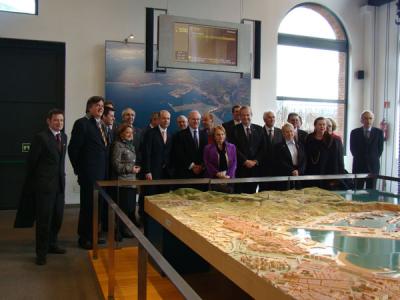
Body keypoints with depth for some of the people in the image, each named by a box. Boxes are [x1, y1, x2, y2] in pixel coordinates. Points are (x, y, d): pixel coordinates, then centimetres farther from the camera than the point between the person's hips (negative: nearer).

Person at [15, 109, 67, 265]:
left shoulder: (63, 136, 11)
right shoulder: (41, 137, -11)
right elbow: (31, 161, -6)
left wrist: (62, 175, 14)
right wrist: (32, 182, 1)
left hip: (59, 183, 7)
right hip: (44, 183, -6)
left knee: (57, 217, 13)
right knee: (44, 218, -1)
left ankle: (52, 244, 30)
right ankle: (41, 252, 11)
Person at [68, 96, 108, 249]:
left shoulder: (101, 125, 15)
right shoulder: (82, 123, -10)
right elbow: (73, 149, -12)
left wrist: (105, 170, 13)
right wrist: (78, 169, -7)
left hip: (101, 173, 8)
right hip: (89, 173, -8)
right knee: (88, 205, 1)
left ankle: (92, 235, 28)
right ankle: (84, 238, 14)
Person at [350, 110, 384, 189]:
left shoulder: (379, 132, 4)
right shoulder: (355, 132, 3)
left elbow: (380, 148, 6)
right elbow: (352, 148, 6)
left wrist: (374, 159, 1)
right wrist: (359, 159, 2)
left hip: (373, 165, 0)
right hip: (358, 165, 0)